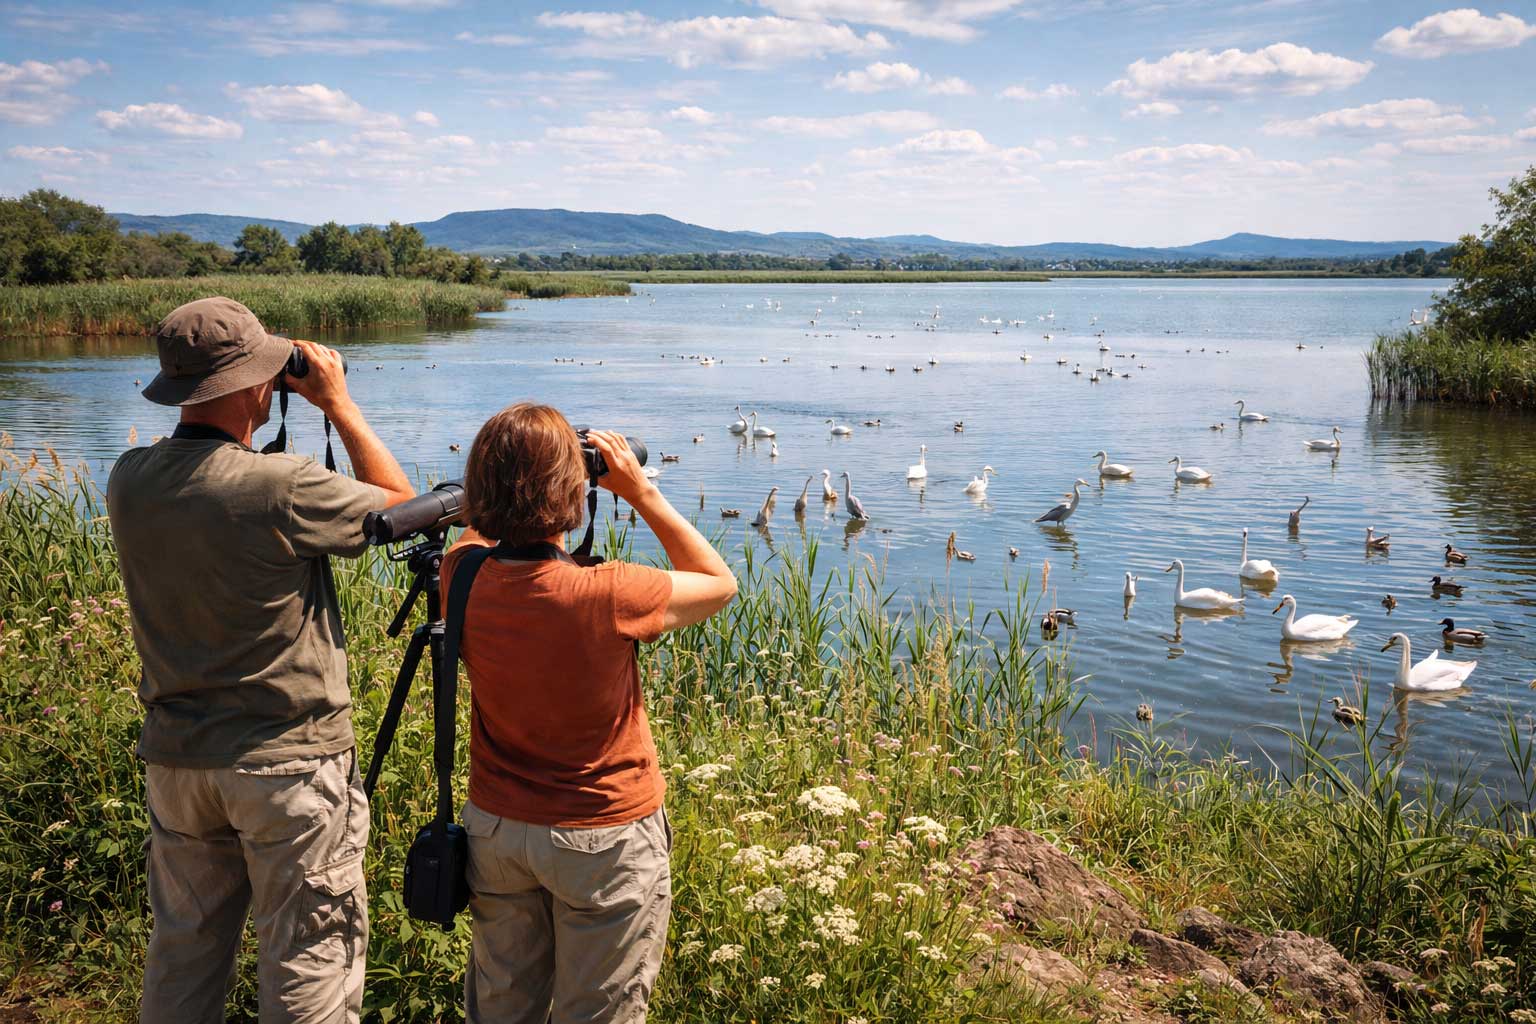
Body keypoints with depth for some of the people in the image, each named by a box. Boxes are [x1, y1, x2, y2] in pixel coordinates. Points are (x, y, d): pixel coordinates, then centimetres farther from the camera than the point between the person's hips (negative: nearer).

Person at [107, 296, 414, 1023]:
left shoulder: (128, 481, -4)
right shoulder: (283, 488, -22)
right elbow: (400, 504, -5)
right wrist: (339, 404, 0)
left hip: (176, 755, 6)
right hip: (289, 760, -6)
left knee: (182, 950, 20)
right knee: (307, 962, 7)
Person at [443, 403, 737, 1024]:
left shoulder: (463, 578, -14)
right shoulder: (608, 599, -28)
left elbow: (482, 530, 13)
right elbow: (719, 583, -8)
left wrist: (510, 478, 2)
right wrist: (642, 493, -9)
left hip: (495, 827, 5)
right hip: (605, 837, -5)